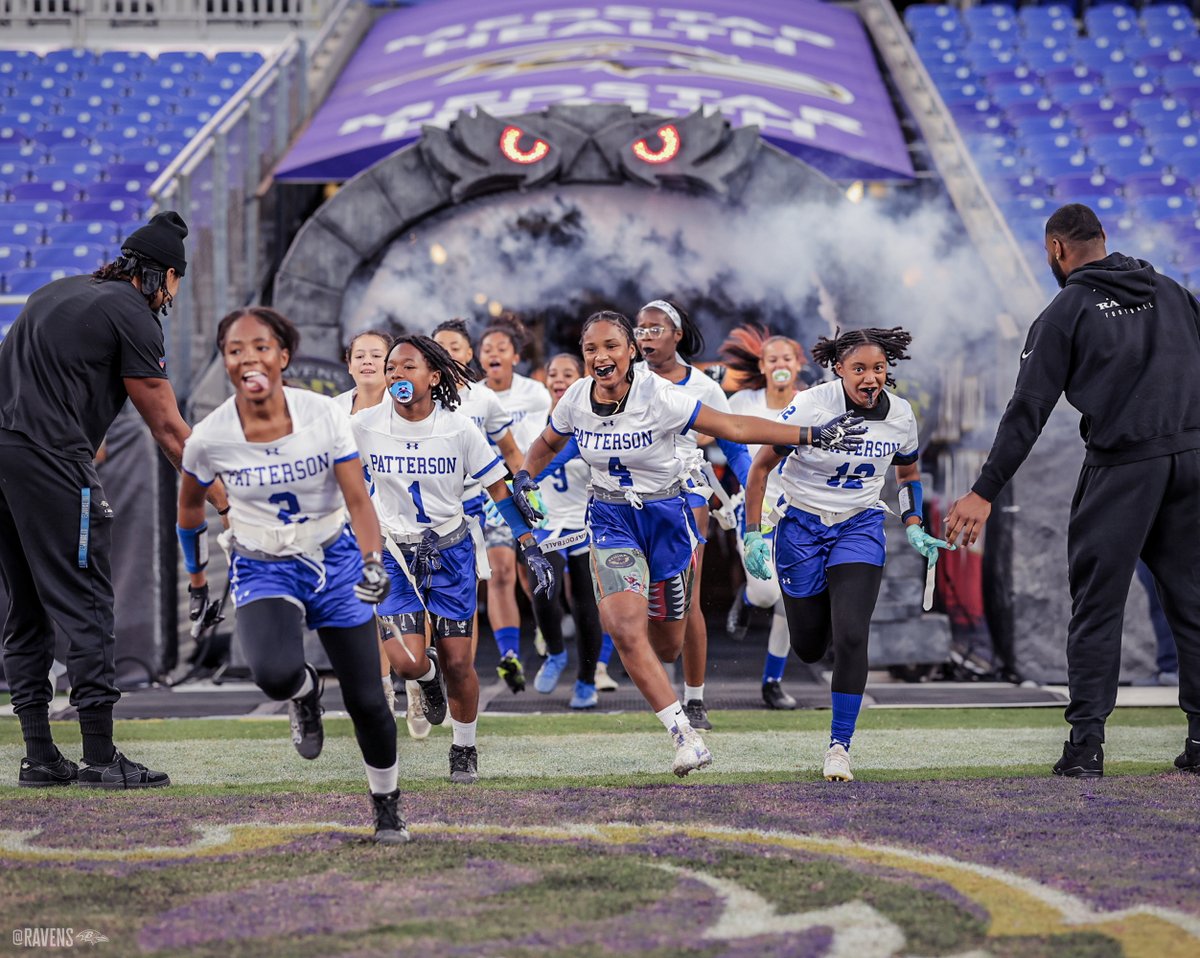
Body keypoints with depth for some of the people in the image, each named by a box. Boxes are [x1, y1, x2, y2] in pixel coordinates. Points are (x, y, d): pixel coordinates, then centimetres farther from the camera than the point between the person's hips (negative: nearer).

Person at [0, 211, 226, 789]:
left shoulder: (57, 294, 23)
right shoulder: (132, 314, -2)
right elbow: (167, 428, -2)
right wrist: (224, 503, 3)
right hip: (50, 459, -8)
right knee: (84, 606, -5)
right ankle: (100, 758, -6)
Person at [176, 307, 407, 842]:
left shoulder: (323, 416, -15)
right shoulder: (209, 438, -13)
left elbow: (358, 500, -15)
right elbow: (190, 505, 7)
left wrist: (372, 563, -32)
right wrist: (197, 575, 16)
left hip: (333, 561, 1)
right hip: (263, 572, -1)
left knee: (366, 700, 1)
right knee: (274, 673, -32)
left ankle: (386, 806, 28)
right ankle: (304, 693, 8)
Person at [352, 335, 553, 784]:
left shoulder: (458, 429, -12)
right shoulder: (364, 426, -9)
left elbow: (498, 489, -3)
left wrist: (531, 549, -6)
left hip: (450, 549, 0)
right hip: (395, 553, 0)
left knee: (458, 662, 0)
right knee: (407, 662, -14)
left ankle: (464, 749, 24)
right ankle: (428, 675, 24)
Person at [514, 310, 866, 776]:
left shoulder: (658, 396, -19)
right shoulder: (575, 401, -8)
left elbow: (732, 427, -16)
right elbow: (547, 444, 14)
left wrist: (812, 435, -20)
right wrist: (523, 478, -5)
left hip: (665, 516, -1)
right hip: (611, 520, 1)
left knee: (666, 644, 8)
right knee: (626, 629, -22)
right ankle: (684, 735, -15)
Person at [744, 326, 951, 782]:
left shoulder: (900, 415, -8)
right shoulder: (810, 406, -19)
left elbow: (908, 472, 14)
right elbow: (761, 466, -9)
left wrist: (913, 529, 2)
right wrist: (753, 534, -14)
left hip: (860, 527, 1)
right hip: (802, 525, -1)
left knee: (851, 637, -17)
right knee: (809, 648, 8)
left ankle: (840, 746, -7)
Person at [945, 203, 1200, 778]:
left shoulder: (1066, 311, 1)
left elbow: (1028, 410, -4)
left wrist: (985, 492, -5)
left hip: (1119, 470, -4)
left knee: (1097, 605, 2)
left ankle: (1086, 744, -3)